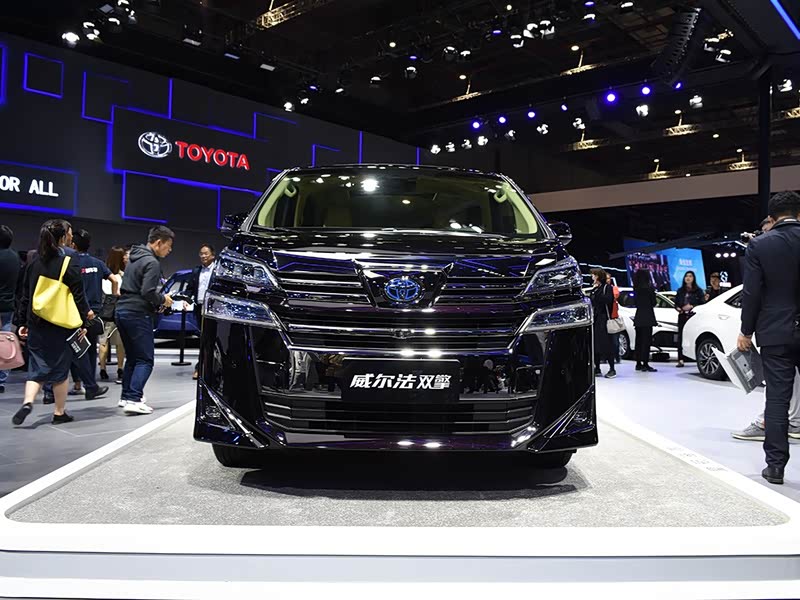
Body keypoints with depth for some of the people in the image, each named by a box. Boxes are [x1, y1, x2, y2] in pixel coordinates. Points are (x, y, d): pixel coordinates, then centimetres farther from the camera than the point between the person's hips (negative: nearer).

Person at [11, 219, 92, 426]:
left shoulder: (34, 264, 6)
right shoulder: (68, 263, -10)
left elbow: (25, 296, 10)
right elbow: (78, 296, -9)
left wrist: (21, 323, 15)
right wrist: (83, 322, -3)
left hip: (36, 324, 4)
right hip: (61, 325, -4)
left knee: (37, 367, 11)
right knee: (60, 369, 6)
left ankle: (27, 403, -9)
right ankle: (60, 413, 15)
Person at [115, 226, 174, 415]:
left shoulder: (135, 258, 18)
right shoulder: (151, 262, -11)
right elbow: (148, 292, -21)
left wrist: (157, 301, 13)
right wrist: (162, 299, -3)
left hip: (122, 310, 9)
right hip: (138, 314, -9)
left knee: (132, 357, 17)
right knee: (145, 359, -7)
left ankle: (126, 396, 21)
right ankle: (134, 399, -14)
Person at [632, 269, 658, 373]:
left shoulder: (636, 289, 7)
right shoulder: (648, 288, -12)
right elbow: (653, 303, -5)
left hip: (638, 317, 7)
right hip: (647, 317, -7)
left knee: (639, 340, 12)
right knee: (646, 340, -5)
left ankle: (639, 363, 17)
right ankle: (645, 364, -6)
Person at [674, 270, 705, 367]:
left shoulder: (698, 291, 6)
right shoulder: (680, 291, 17)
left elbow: (702, 304, 0)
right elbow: (676, 303, 20)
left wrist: (692, 307, -11)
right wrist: (678, 308, -1)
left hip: (694, 316, -3)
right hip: (682, 316, 3)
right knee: (681, 338, -3)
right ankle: (680, 360, -1)